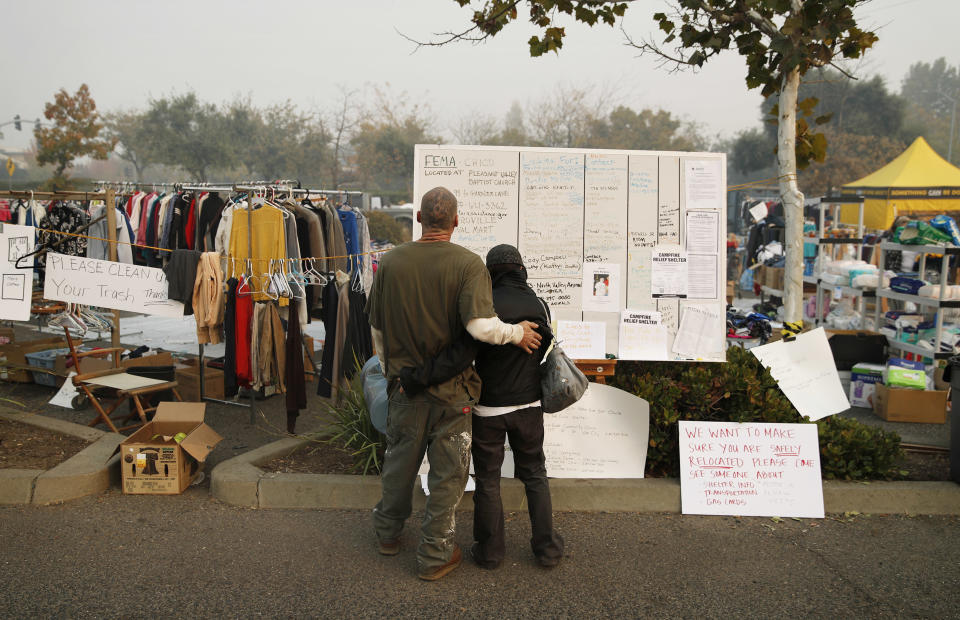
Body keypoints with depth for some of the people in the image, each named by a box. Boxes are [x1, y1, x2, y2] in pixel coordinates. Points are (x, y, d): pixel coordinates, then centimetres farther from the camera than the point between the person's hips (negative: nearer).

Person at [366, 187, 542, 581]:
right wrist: (517, 333, -10)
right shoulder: (468, 263, -17)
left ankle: (388, 532, 41)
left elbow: (376, 328, 4)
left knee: (400, 459, 22)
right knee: (446, 471, 11)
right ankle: (434, 555, 22)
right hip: (450, 389, -3)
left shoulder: (391, 262, -5)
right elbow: (481, 326, -29)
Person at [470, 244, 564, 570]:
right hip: (529, 405, 3)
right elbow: (541, 350, 4)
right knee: (535, 475, 17)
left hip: (489, 408, -3)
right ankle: (547, 547, 21)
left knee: (487, 479, 11)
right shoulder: (539, 304, -3)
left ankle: (489, 550, 21)